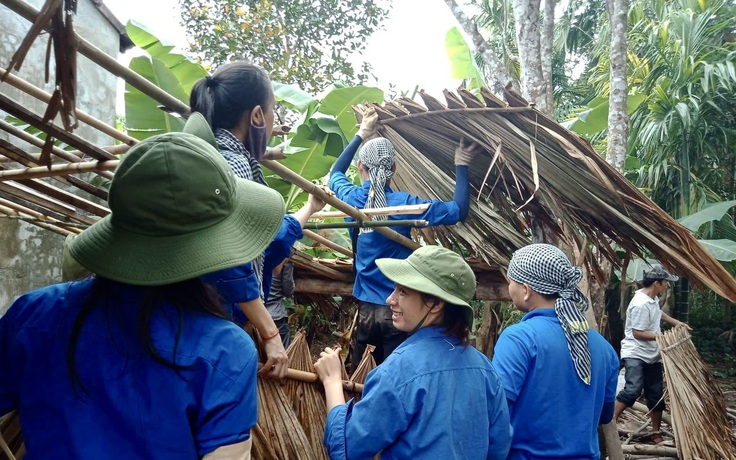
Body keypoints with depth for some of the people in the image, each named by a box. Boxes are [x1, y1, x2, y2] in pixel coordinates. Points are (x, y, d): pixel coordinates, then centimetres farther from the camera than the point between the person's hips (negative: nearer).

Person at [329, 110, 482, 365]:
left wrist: (361, 134, 26)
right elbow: (458, 210, -9)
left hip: (366, 307, 4)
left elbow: (336, 173, 22)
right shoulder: (403, 203, -14)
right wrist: (461, 165, 1)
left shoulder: (351, 199, -2)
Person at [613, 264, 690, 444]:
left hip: (652, 355, 10)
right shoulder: (641, 304, -23)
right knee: (632, 390, -25)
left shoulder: (653, 298, 8)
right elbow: (637, 333, -22)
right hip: (635, 354, -10)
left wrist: (676, 322, 23)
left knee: (656, 395, 12)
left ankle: (656, 433, 25)